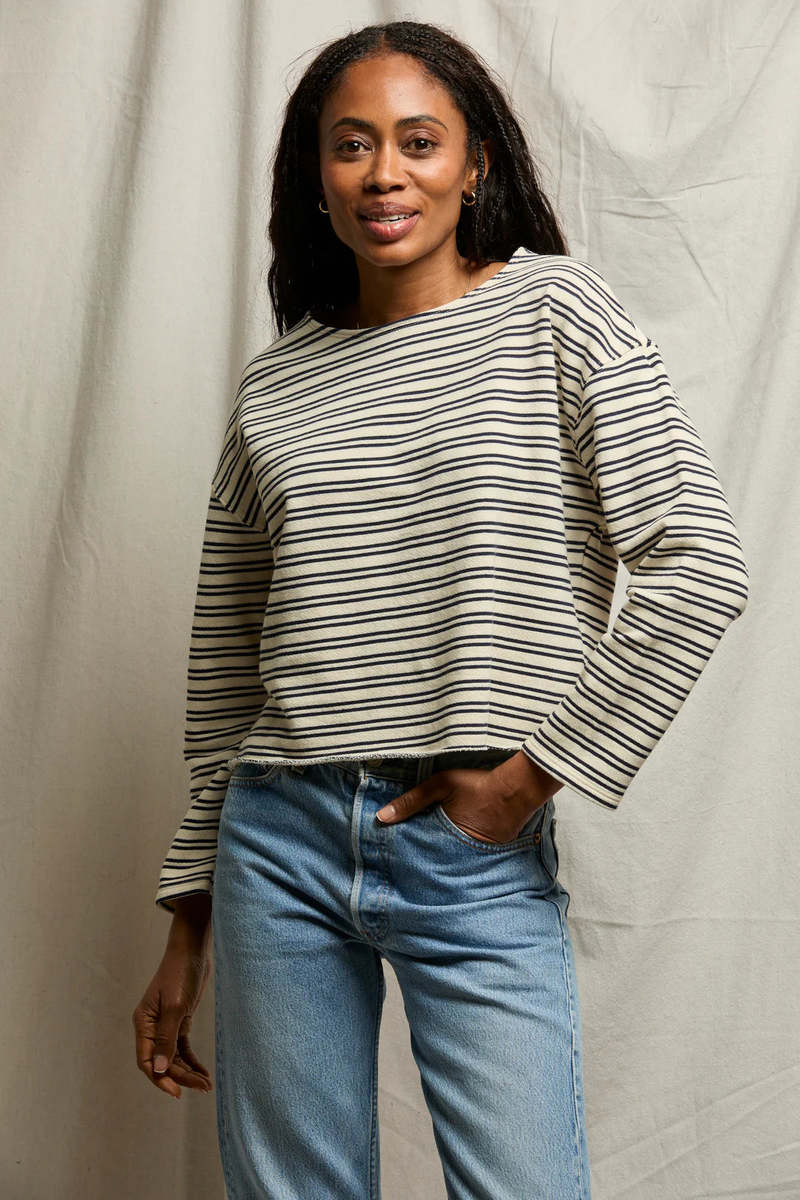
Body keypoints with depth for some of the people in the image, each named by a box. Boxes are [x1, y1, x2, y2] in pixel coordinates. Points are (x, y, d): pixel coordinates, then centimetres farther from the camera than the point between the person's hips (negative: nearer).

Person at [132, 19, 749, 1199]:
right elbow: (223, 667, 13)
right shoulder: (274, 384, 9)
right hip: (280, 842, 3)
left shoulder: (555, 313, -1)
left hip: (480, 856, -3)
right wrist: (189, 927, 14)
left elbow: (701, 568, -9)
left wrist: (535, 770, -10)